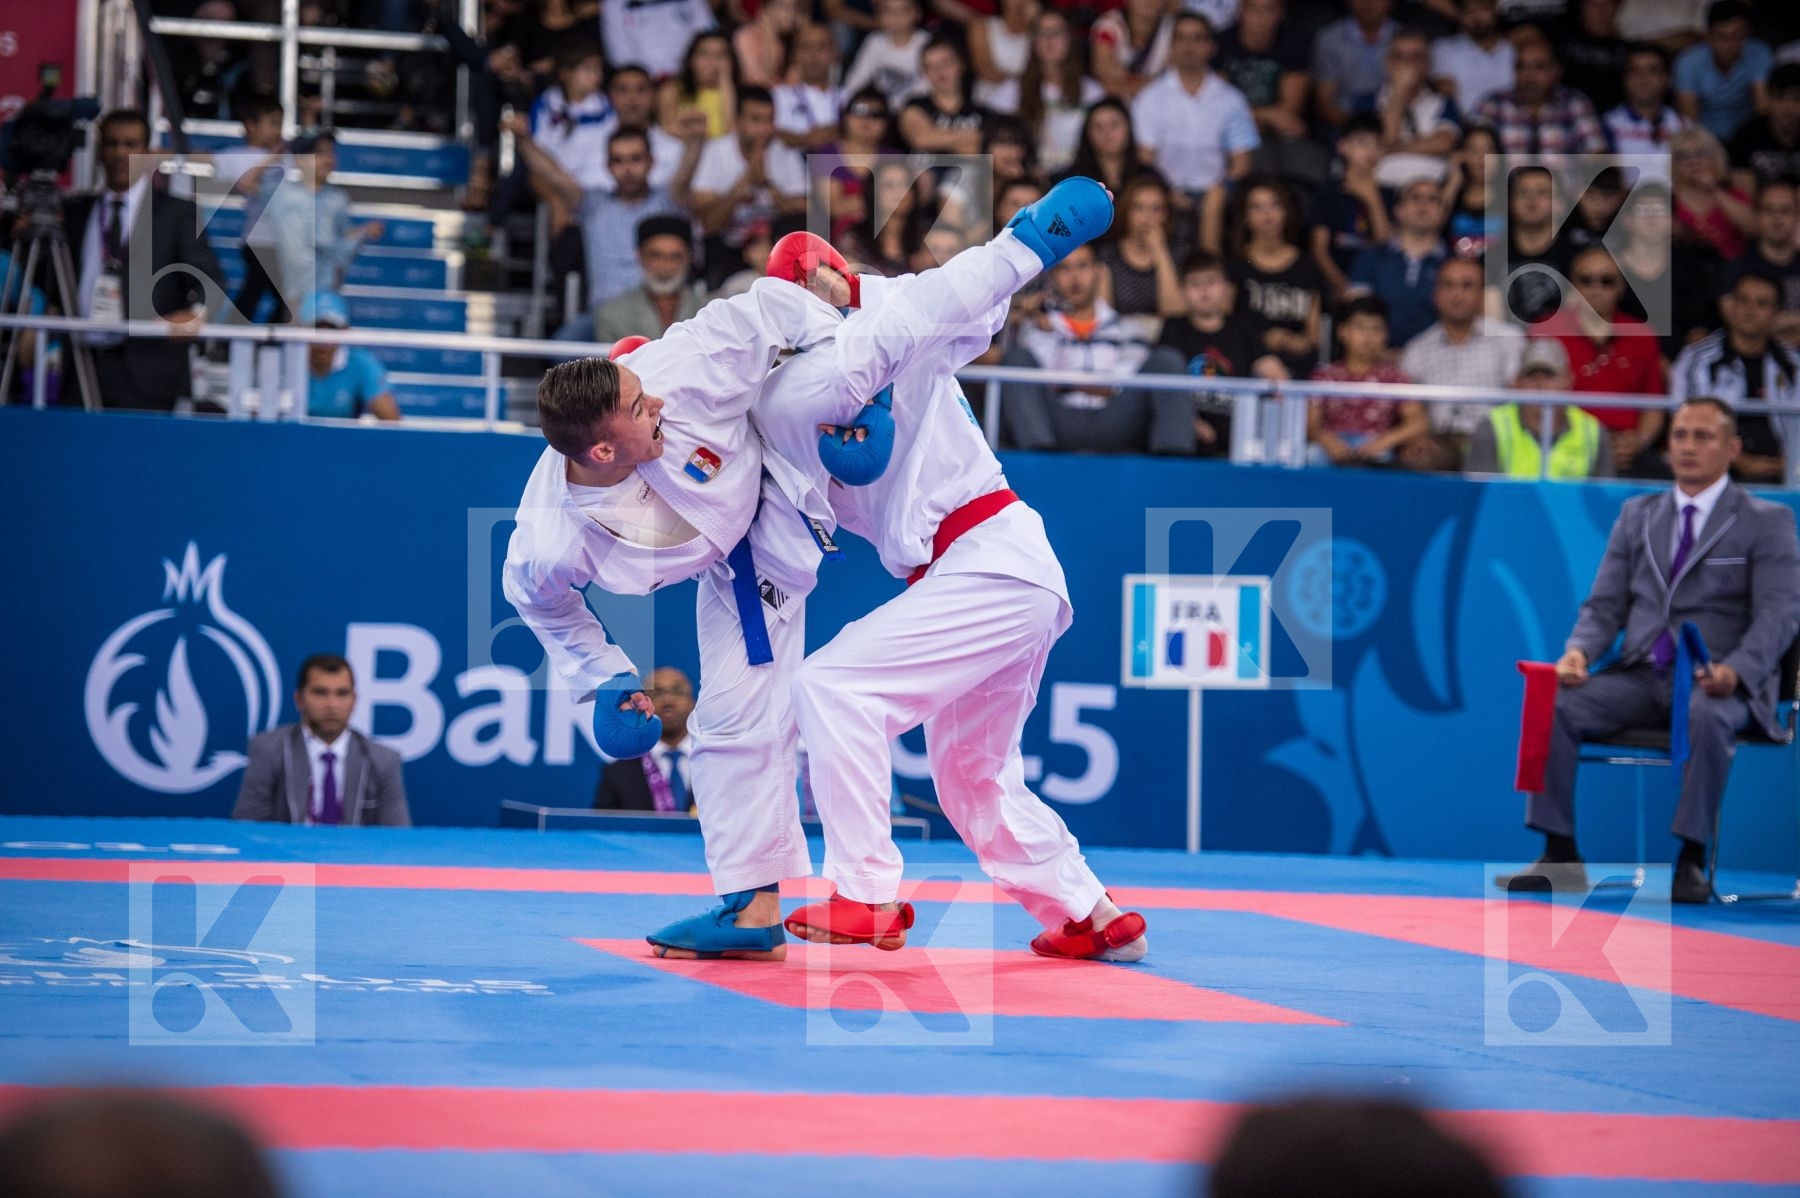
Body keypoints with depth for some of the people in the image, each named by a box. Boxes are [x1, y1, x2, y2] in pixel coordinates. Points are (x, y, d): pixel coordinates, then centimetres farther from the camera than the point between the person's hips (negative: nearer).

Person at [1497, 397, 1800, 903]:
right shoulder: (1637, 515, 18)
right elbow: (1605, 604, 14)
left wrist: (1735, 671, -26)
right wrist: (1579, 651, -9)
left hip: (1716, 681, -4)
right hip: (1641, 675, 4)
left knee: (1708, 716, -40)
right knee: (1553, 704, -22)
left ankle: (1691, 861, -32)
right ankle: (1560, 856, -19)